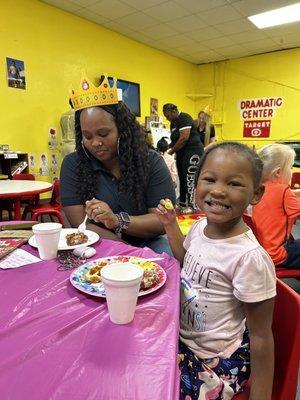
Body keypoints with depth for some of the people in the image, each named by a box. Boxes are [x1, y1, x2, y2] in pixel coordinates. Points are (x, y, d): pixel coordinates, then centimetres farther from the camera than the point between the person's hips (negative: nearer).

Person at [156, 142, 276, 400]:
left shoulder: (250, 257, -29)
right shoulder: (201, 227, -8)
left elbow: (260, 336, -18)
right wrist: (171, 225, 4)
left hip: (216, 362, -6)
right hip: (182, 338, 6)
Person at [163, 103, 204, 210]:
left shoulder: (184, 118, -11)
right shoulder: (173, 123, 16)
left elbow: (184, 138, -21)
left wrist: (171, 152, -15)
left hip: (192, 151, -9)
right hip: (181, 153, 9)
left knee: (190, 179, -12)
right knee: (182, 178, 9)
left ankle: (191, 206, -8)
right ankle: (182, 203, 17)